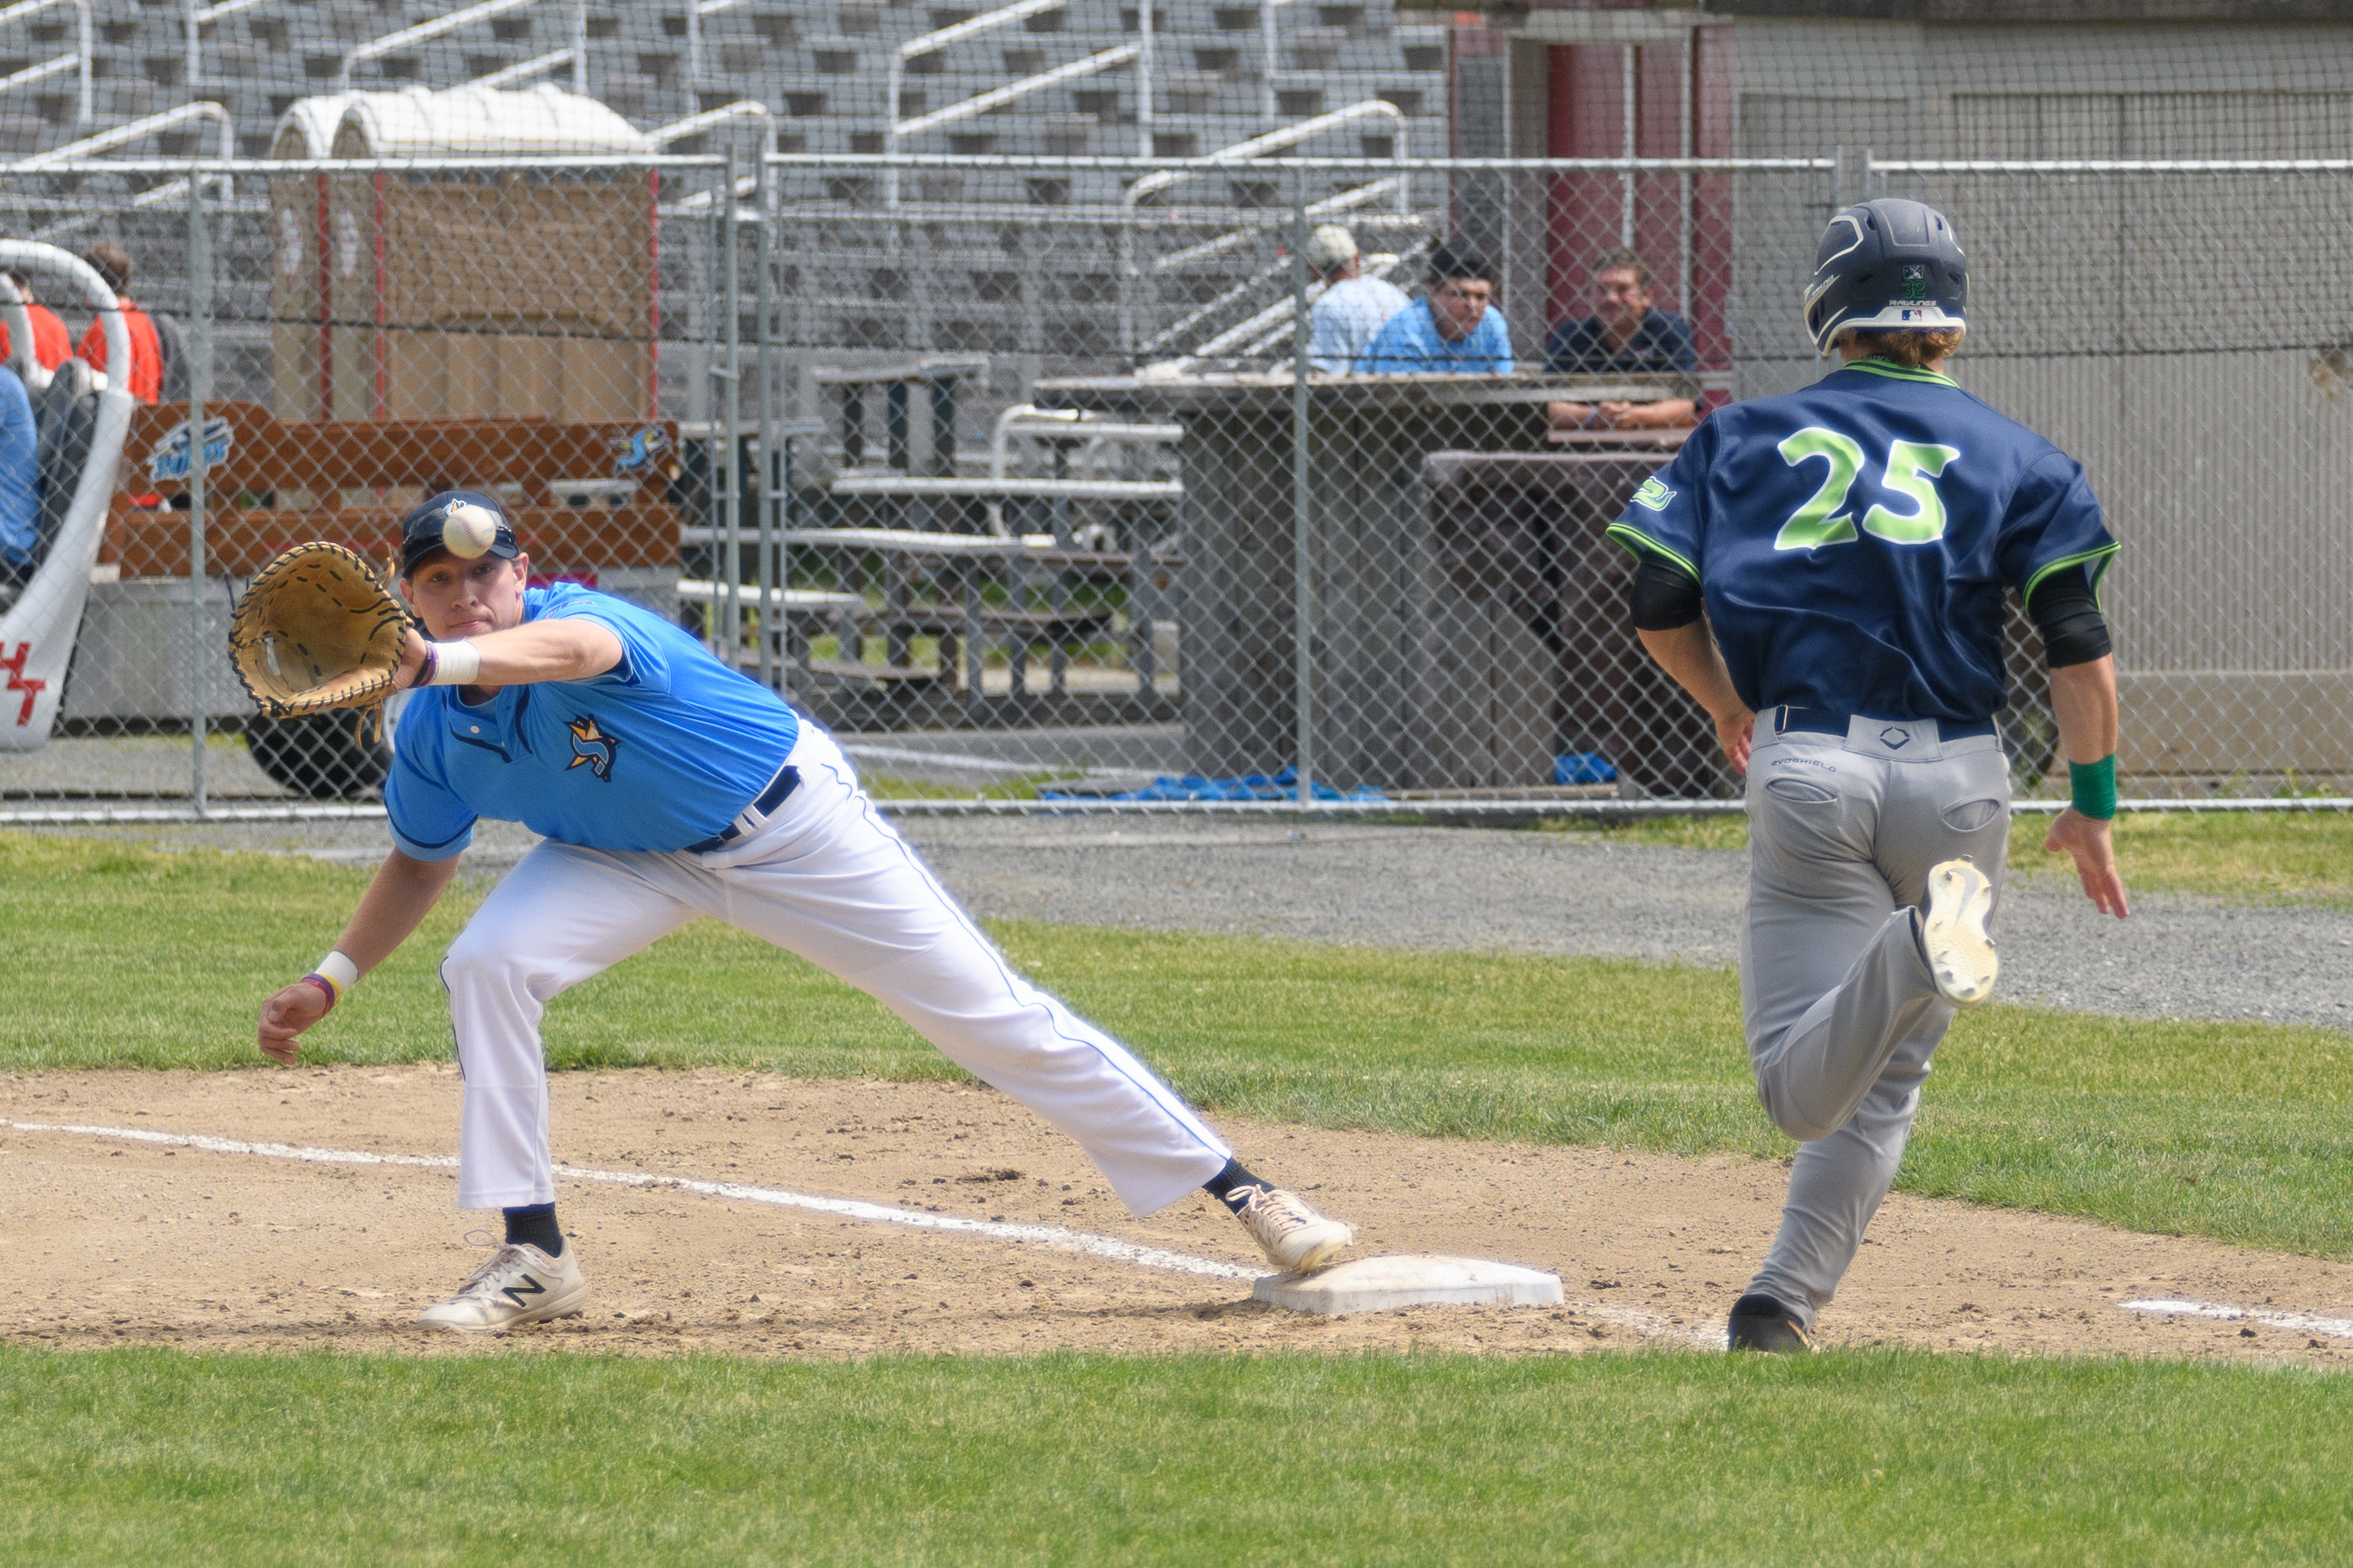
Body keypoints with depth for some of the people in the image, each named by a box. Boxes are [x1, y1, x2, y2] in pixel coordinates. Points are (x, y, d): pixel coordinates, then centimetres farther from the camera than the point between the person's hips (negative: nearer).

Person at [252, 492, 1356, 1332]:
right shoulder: (435, 736, -12)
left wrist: (440, 664, -79)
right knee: (486, 967, -20)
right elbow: (423, 861, 7)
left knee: (992, 1016, -3)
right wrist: (334, 978, -5)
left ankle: (1238, 1190, 5)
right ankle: (533, 1259, -12)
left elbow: (571, 648, -60)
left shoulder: (584, 620, -33)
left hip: (792, 825, -5)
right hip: (636, 858, 5)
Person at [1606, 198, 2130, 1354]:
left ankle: (1915, 951, -36)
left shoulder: (1747, 436, 10)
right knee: (1885, 1079, 15)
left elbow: (1659, 609, 6)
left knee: (1802, 1089, -8)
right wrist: (2092, 807, 9)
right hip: (1955, 777, 1)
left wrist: (1729, 711, 25)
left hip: (1806, 770, -1)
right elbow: (2081, 651, -2)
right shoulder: (2012, 456, 7)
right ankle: (1784, 1302, 6)